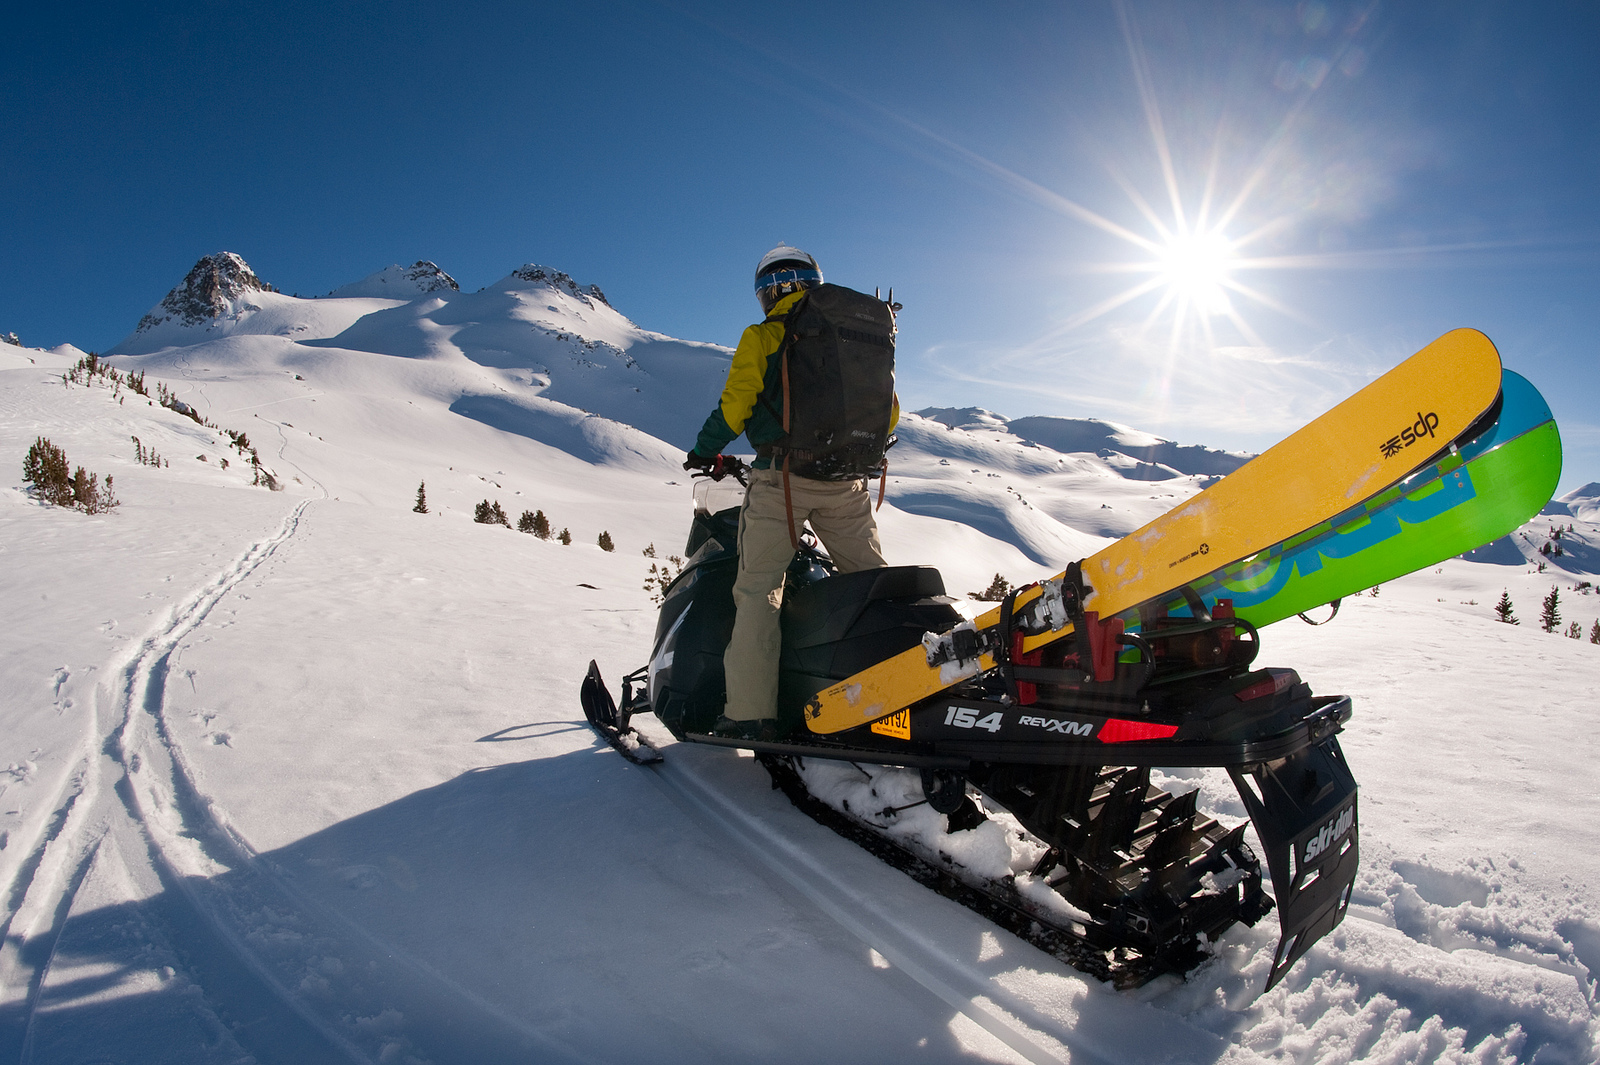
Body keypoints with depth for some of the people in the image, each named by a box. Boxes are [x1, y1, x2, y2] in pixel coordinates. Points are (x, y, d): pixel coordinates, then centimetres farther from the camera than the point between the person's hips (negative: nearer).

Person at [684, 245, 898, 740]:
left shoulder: (761, 337, 2)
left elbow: (734, 406, -4)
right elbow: (888, 413, 15)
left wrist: (703, 453, 11)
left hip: (781, 477, -4)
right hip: (846, 485, 4)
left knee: (758, 589, 0)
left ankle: (751, 708, -5)